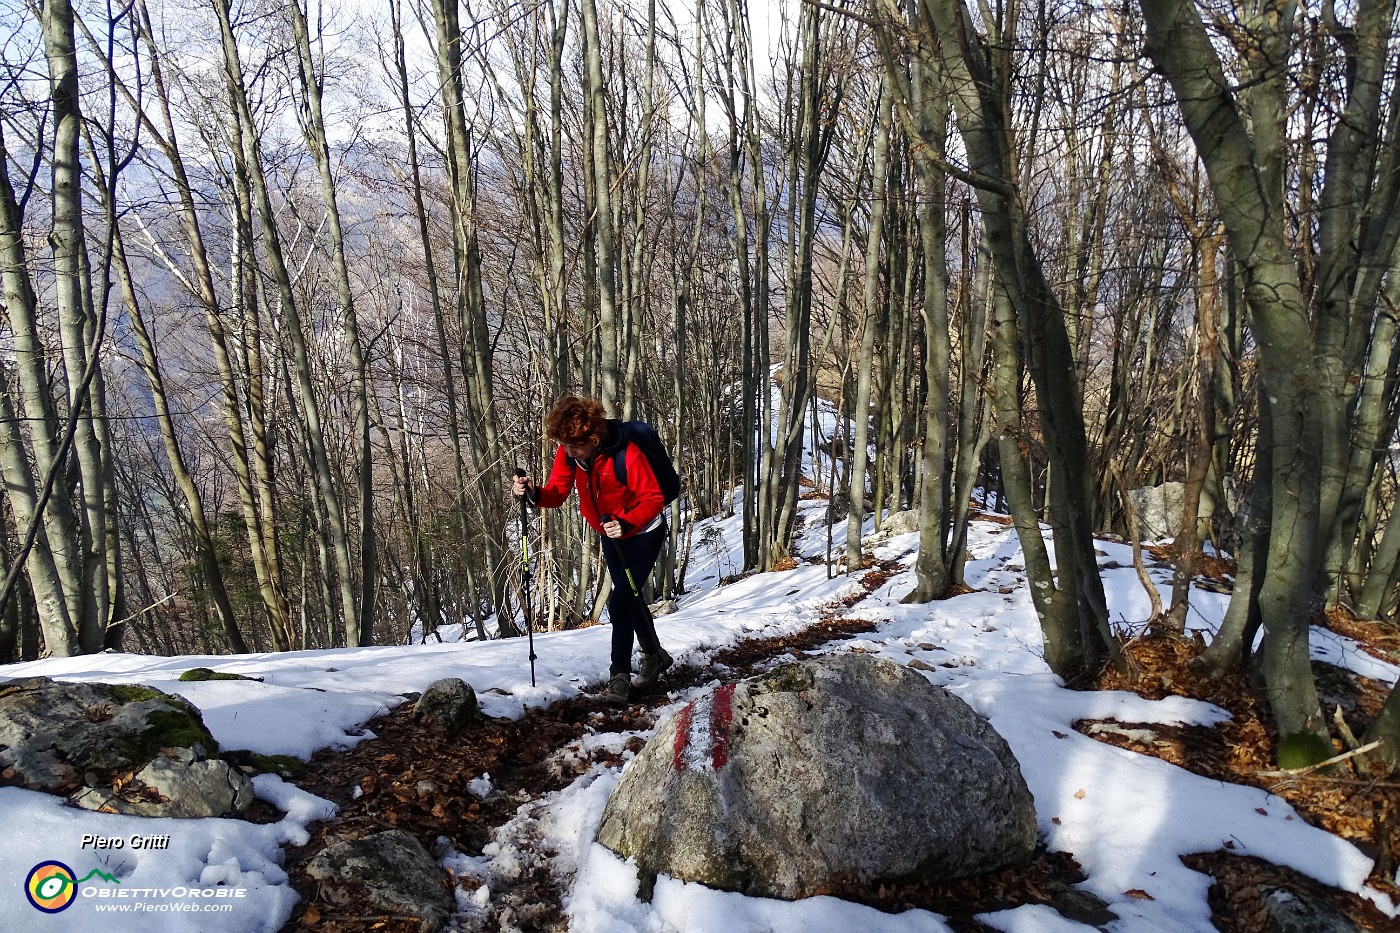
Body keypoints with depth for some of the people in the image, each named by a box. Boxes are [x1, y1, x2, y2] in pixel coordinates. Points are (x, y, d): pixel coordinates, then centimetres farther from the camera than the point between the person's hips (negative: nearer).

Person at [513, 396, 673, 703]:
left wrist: (626, 524, -43)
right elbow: (557, 493, -14)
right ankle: (655, 655, 41)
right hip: (611, 535, 7)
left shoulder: (626, 455, -34)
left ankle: (619, 675, 0)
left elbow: (653, 499, -28)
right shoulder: (568, 453, -17)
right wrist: (534, 493, -35)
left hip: (643, 532, -7)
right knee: (629, 598, 19)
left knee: (619, 603, -15)